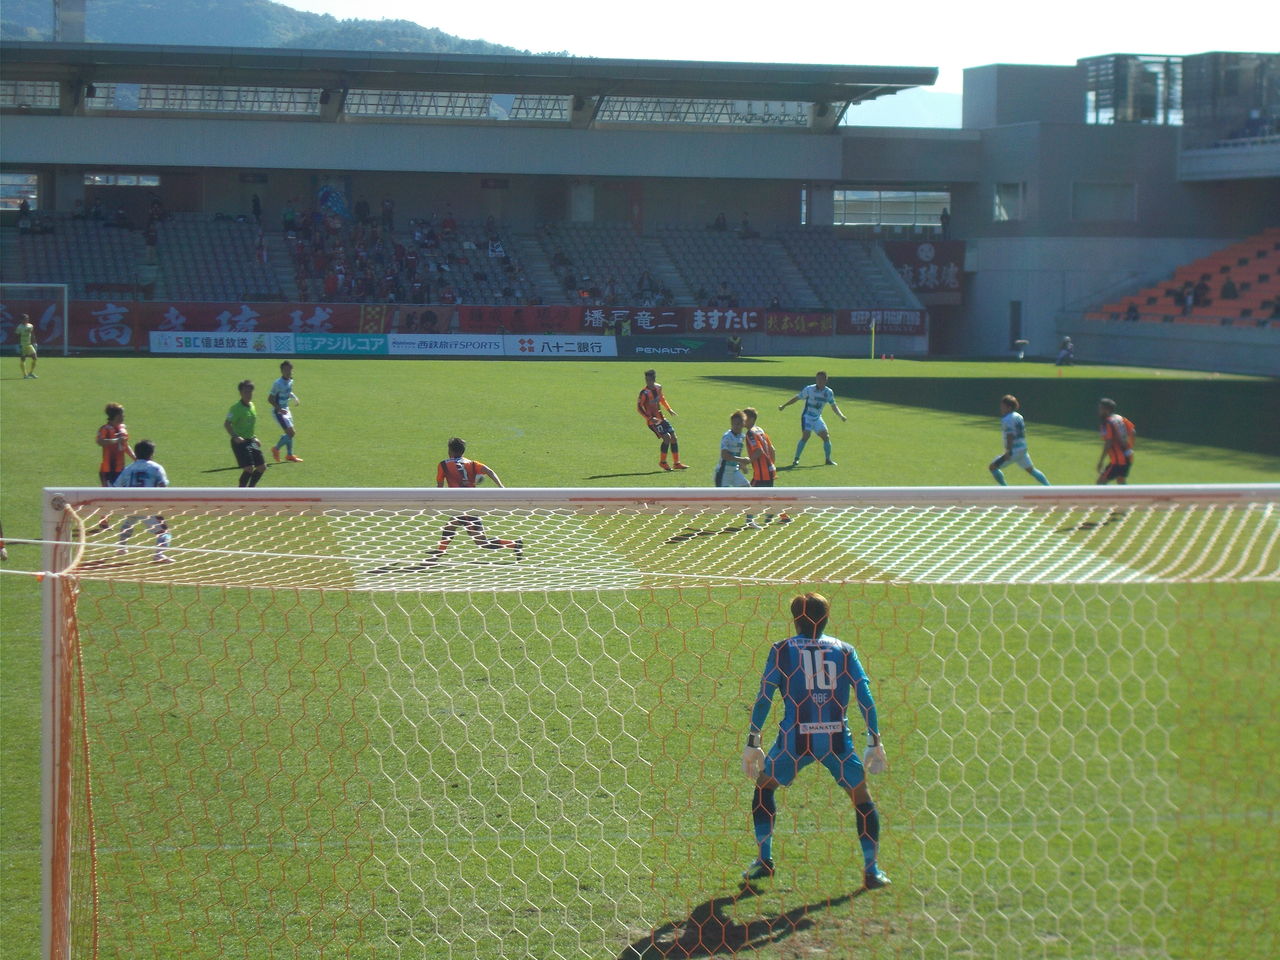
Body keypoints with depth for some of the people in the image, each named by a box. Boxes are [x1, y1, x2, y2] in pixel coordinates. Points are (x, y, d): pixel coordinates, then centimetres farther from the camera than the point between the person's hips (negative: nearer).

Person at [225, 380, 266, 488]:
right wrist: (235, 437, -31)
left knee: (262, 467, 7)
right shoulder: (236, 407, -13)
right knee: (249, 468, -17)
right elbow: (227, 423, -19)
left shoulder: (252, 406, 11)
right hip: (240, 442, -8)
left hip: (251, 441, 8)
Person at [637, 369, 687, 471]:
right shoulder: (644, 393, -19)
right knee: (667, 437, -18)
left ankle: (677, 463, 15)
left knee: (674, 438, 5)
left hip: (661, 418, 7)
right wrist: (649, 418, -24)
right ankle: (662, 462, 0)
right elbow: (639, 407, -16)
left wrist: (669, 409, 16)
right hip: (653, 421, -7)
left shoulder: (658, 387, 2)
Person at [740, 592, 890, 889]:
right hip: (836, 736, 1)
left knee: (764, 784, 21)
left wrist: (752, 744, 3)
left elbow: (764, 697, 1)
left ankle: (764, 860, 15)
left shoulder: (783, 649, 8)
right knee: (862, 797, 15)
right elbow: (866, 699, 6)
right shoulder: (844, 650, 12)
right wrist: (875, 744, 8)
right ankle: (871, 869, 6)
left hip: (795, 736, -1)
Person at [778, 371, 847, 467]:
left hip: (817, 418, 4)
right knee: (806, 436, -20)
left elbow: (834, 405, 9)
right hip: (807, 416, -4)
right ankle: (796, 459, -11)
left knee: (826, 437, -3)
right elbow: (797, 397, -3)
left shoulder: (829, 392, 0)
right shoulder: (809, 389, -12)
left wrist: (841, 416, -4)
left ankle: (828, 459, 11)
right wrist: (784, 406, -1)